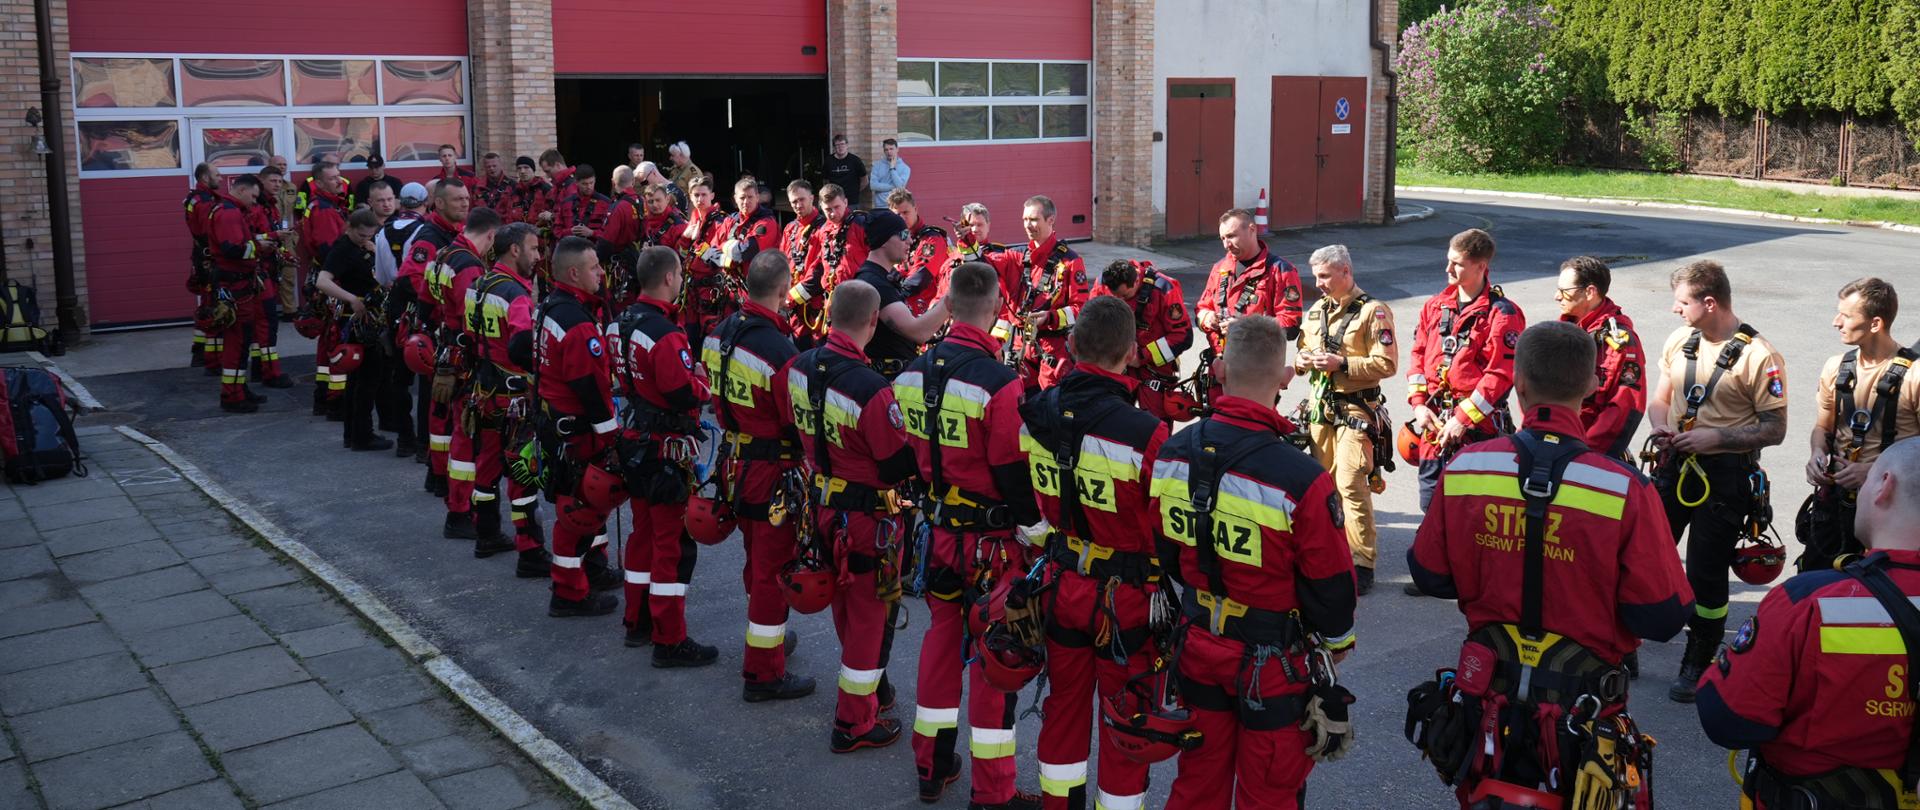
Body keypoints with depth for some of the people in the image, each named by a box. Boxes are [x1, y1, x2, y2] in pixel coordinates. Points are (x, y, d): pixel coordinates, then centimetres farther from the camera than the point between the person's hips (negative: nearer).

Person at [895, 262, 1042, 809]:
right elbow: (1015, 472, -18)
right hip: (992, 540, -6)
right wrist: (1042, 531, -4)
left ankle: (931, 766, 32)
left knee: (941, 637, 19)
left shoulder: (913, 373, -1)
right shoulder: (999, 382, -22)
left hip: (939, 532, 6)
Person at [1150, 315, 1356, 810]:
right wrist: (1337, 643, 6)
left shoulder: (1171, 454, -11)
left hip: (1199, 645, 5)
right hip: (1272, 662, -4)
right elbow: (1330, 581, -14)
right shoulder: (1301, 480, -27)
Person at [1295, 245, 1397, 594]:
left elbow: (1387, 364, -13)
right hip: (1319, 408, 7)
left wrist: (1342, 364, -20)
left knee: (1351, 484, -12)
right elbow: (1305, 348, 27)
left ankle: (1362, 564, -8)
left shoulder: (1372, 311, -7)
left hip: (1355, 411, -7)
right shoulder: (1317, 310, 15)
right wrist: (1302, 360, 4)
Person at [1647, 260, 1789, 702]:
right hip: (1674, 467, 6)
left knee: (1706, 575, 2)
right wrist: (1661, 426, -5)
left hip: (1724, 476, -5)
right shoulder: (1679, 340, 5)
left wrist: (1715, 438, -20)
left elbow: (1774, 429, -11)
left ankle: (1699, 666, 19)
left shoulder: (1758, 355, -14)